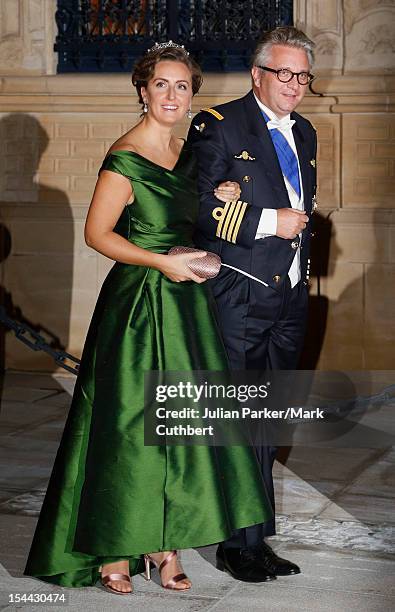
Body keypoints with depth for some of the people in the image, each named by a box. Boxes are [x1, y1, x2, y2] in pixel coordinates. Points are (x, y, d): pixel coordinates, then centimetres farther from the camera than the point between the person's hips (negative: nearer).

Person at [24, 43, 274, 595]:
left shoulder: (187, 154, 11)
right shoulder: (126, 158, -12)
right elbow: (97, 234, -11)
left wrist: (222, 200, 4)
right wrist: (160, 262, -16)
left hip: (185, 302, 7)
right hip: (138, 305, -7)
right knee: (130, 422, -1)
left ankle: (161, 541, 16)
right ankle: (111, 550, 11)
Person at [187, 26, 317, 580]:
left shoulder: (304, 133, 17)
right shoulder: (219, 126, -7)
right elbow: (199, 208, -16)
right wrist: (269, 221, -17)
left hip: (288, 299, 7)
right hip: (238, 299, -7)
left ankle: (255, 538, 19)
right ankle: (241, 543, 4)